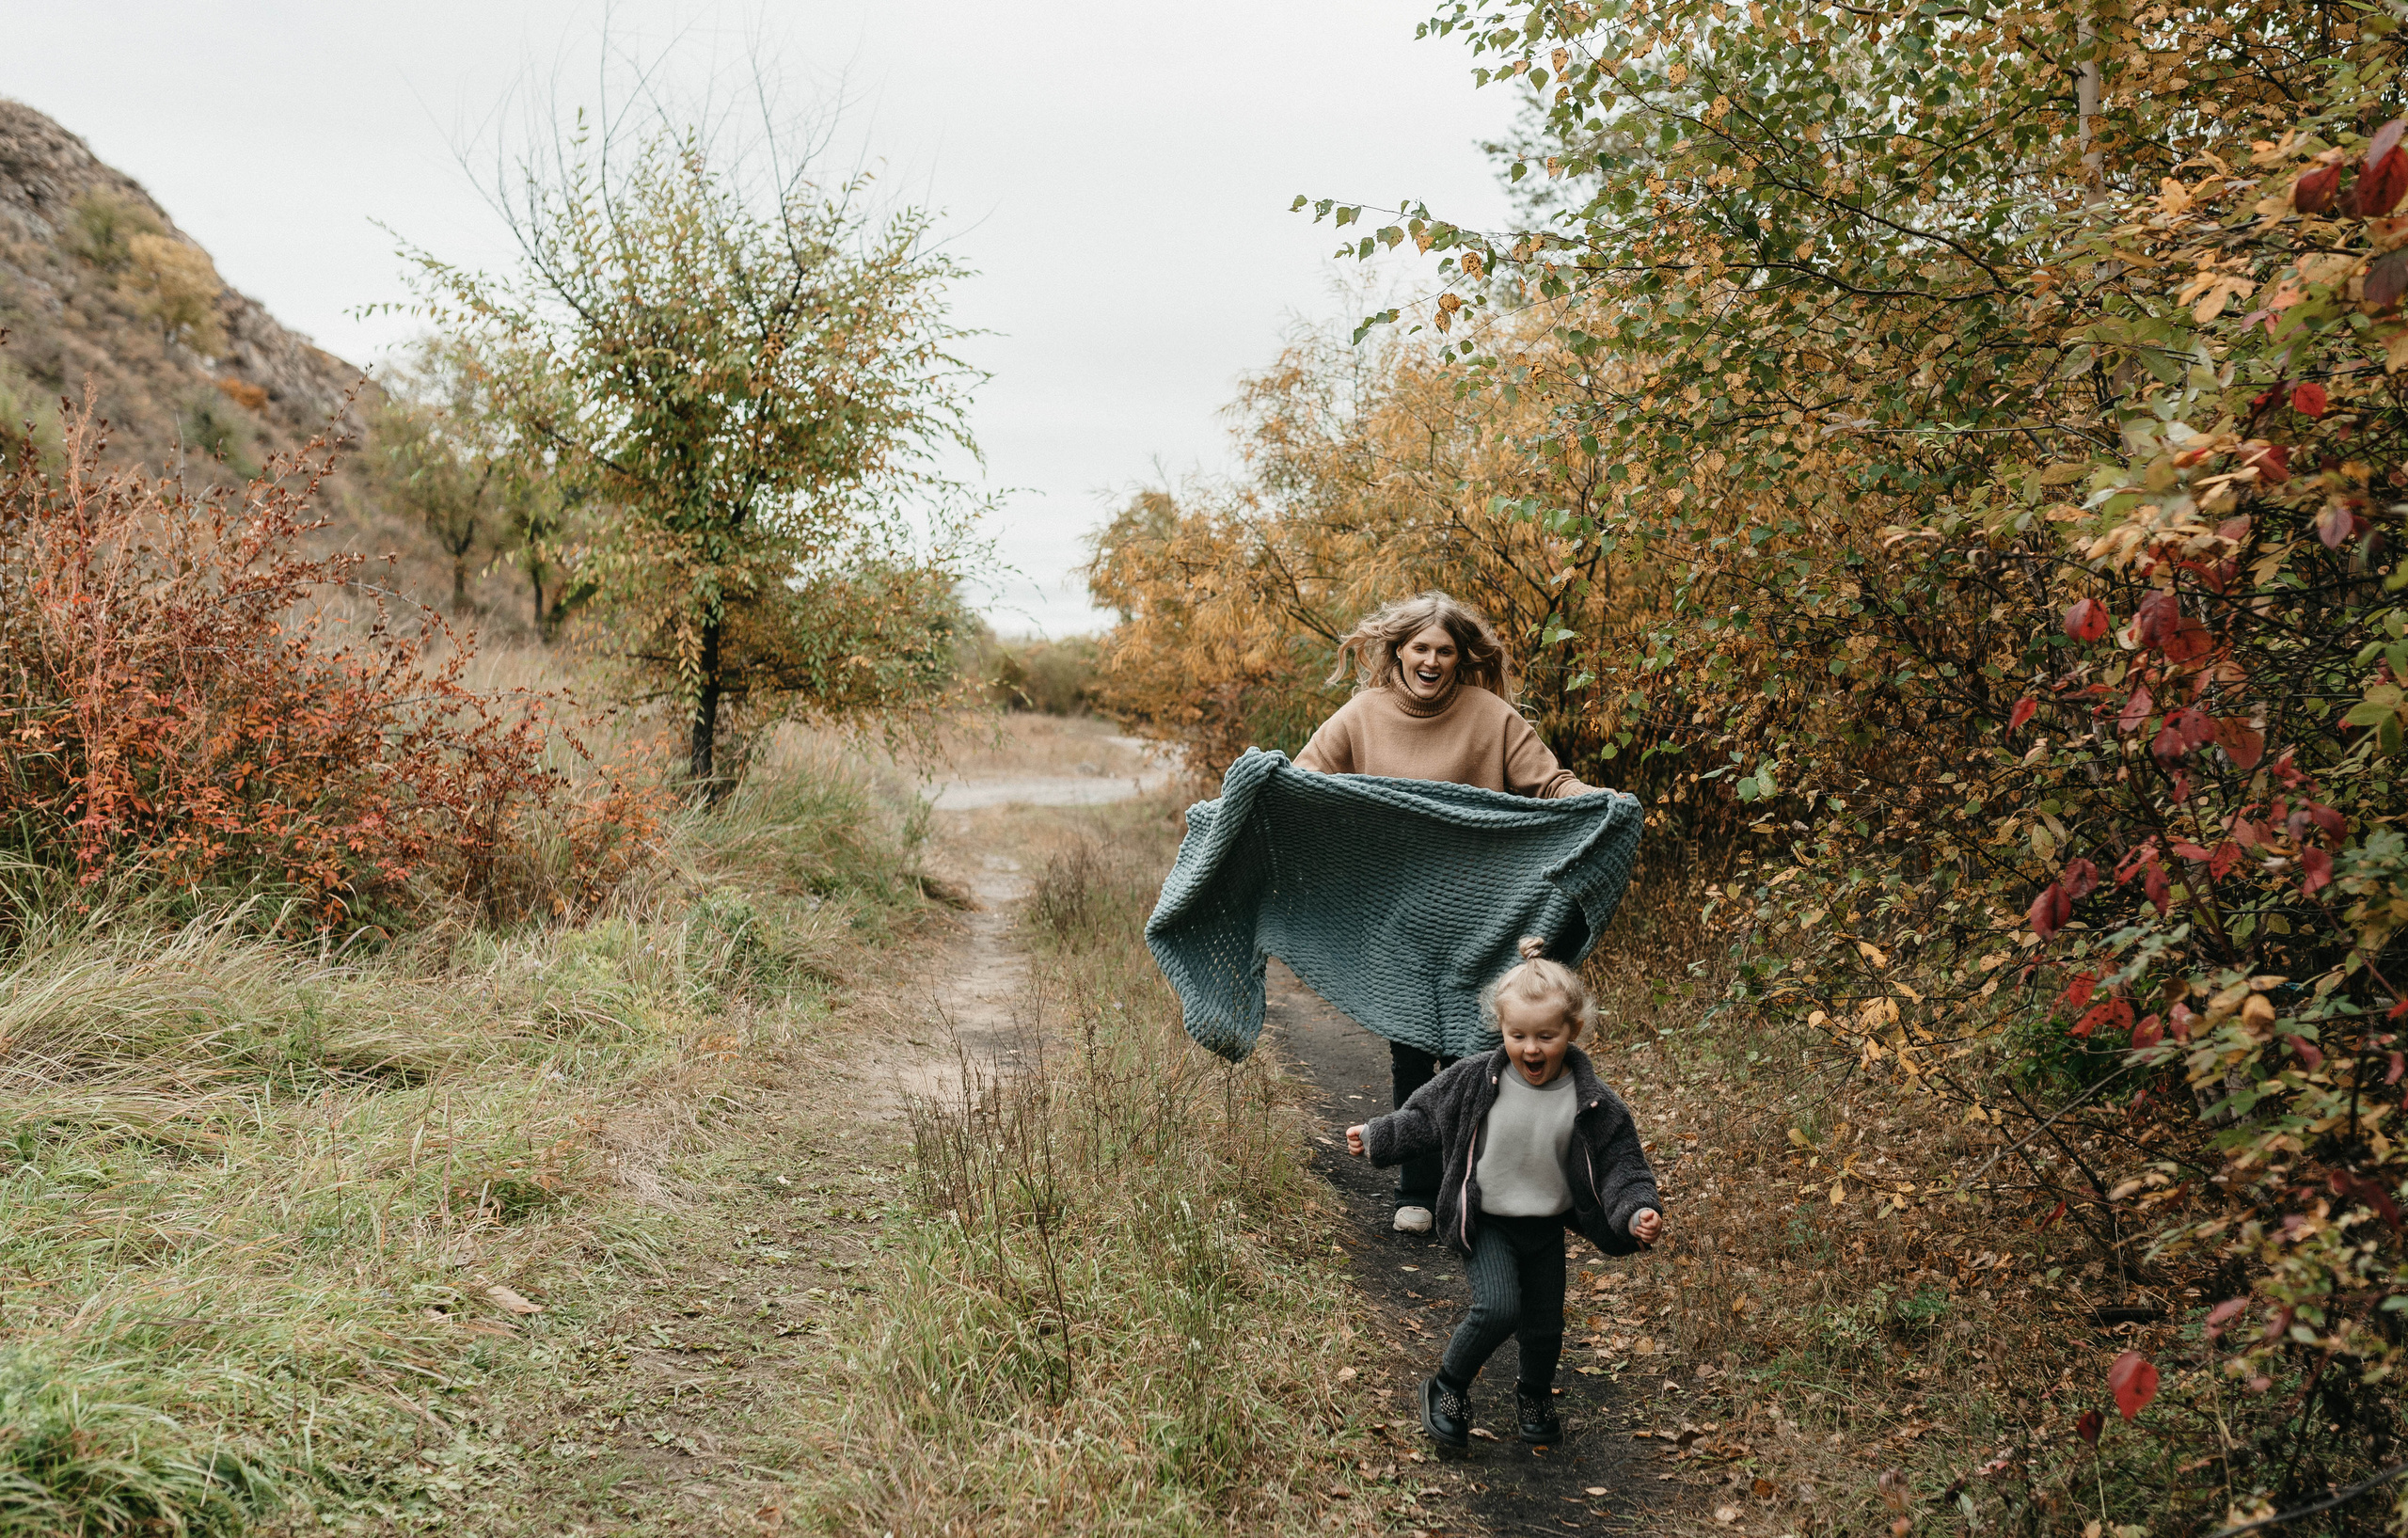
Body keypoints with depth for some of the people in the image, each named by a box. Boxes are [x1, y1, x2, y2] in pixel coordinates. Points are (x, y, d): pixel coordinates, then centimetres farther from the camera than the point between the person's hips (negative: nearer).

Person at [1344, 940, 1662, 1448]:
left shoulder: (1591, 1103, -15)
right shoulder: (1475, 1081, -15)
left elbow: (1620, 1163, -9)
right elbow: (1423, 1116, 1)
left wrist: (1638, 1213, -24)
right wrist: (1374, 1138, 6)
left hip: (1547, 1226, 2)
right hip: (1486, 1222, -2)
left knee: (1544, 1325, 13)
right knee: (1498, 1307, -20)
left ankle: (1535, 1393, 46)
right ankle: (1447, 1387, 5)